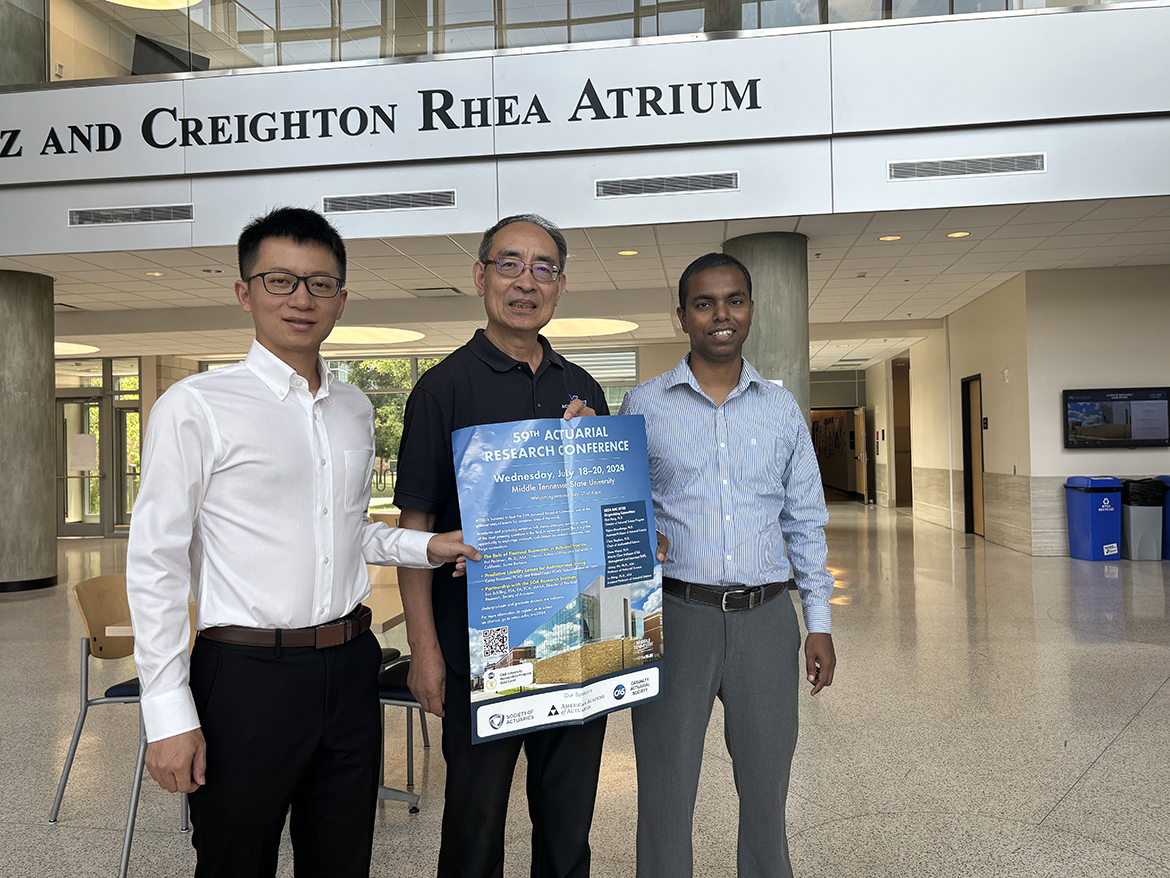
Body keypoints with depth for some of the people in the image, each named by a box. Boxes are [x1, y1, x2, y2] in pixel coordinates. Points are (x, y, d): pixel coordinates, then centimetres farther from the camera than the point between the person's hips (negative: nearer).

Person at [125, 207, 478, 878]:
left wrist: (427, 547, 3)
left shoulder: (356, 410, 9)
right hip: (248, 673, -5)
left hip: (350, 670, 5)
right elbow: (157, 564, -8)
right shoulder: (197, 406, -8)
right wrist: (169, 715, -11)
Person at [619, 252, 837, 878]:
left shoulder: (782, 410, 8)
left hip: (765, 618, 2)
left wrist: (820, 623, 7)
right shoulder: (643, 406, 2)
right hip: (673, 615, -2)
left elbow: (805, 522, 11)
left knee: (766, 791, 13)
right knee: (665, 795, 7)